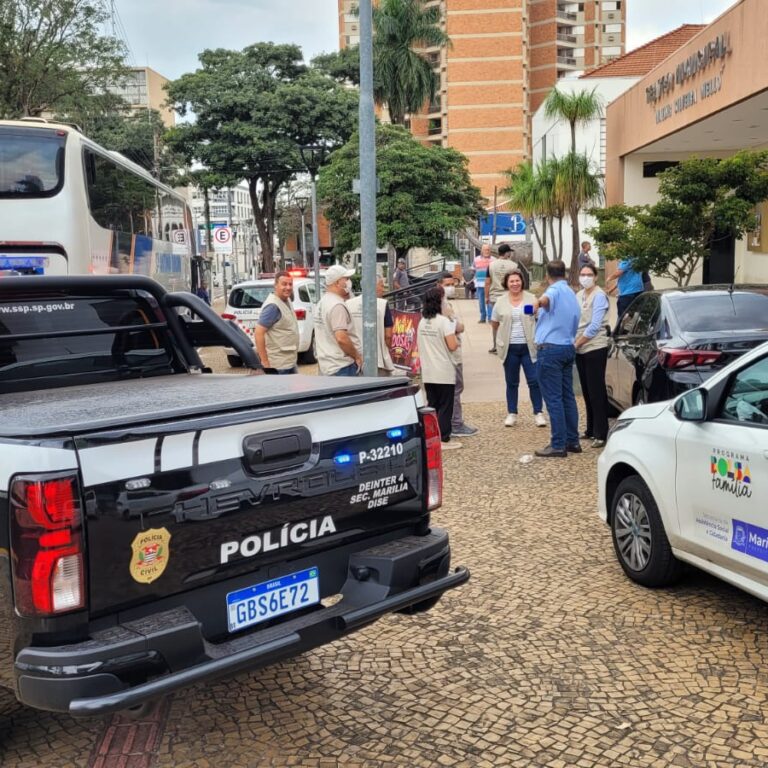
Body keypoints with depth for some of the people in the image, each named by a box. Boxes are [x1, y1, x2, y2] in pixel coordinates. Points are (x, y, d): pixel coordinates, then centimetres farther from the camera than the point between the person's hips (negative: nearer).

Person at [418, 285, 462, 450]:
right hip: (444, 373, -6)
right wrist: (456, 339, 0)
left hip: (427, 373, 6)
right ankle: (444, 439, 3)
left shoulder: (422, 321, 7)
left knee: (432, 405, 13)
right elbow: (452, 346, -17)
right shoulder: (444, 321, -14)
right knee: (445, 407, 1)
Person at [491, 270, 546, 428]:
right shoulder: (501, 302, 3)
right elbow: (494, 323, 13)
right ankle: (511, 414, 19)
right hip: (509, 348, 1)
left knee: (534, 380, -2)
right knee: (511, 383, 9)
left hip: (529, 347, -1)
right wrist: (505, 335, 8)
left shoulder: (531, 299, 1)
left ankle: (538, 413, 9)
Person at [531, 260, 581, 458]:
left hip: (550, 348, -9)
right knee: (568, 396, 13)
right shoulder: (572, 295, 19)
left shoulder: (555, 290, -10)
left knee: (554, 398, -6)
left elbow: (547, 299, -37)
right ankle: (572, 441, 17)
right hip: (568, 347, 9)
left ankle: (558, 445, -5)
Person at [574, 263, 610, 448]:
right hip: (580, 349, 7)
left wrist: (577, 343, -14)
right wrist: (574, 344, 3)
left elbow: (595, 325, -17)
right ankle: (591, 430, 22)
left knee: (597, 391, -5)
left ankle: (600, 434, -1)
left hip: (595, 348, -7)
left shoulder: (599, 296, -9)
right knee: (586, 391, 12)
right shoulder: (579, 295, 12)